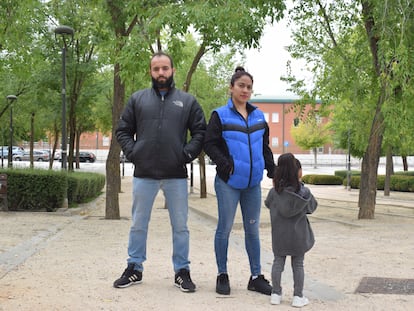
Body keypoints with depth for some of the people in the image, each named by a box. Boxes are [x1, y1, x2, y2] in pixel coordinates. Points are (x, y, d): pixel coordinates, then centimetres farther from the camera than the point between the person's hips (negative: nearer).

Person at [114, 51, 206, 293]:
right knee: (138, 225, 10)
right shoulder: (137, 99, 8)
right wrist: (132, 152, -4)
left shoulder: (188, 101, 6)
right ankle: (134, 268, 22)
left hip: (177, 175, -1)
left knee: (180, 226, 6)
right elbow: (123, 131, 11)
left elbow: (200, 132, 5)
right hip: (144, 174, 1)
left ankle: (182, 271, 16)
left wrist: (187, 154, -7)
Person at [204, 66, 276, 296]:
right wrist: (226, 165, -18)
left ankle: (256, 277, 18)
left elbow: (265, 147, 19)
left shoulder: (258, 116, 12)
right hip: (228, 182, -5)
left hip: (252, 183, 5)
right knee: (224, 228, 2)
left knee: (252, 229, 10)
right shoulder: (220, 115, -3)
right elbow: (209, 144, -6)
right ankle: (222, 275, 15)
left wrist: (272, 170, 9)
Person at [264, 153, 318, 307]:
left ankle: (276, 294, 16)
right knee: (298, 264, 9)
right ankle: (298, 296, 11)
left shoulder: (274, 192, -10)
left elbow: (267, 203, 9)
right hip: (298, 235, -1)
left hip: (279, 235, 1)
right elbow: (312, 207, 4)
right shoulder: (304, 192, -12)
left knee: (278, 262, 13)